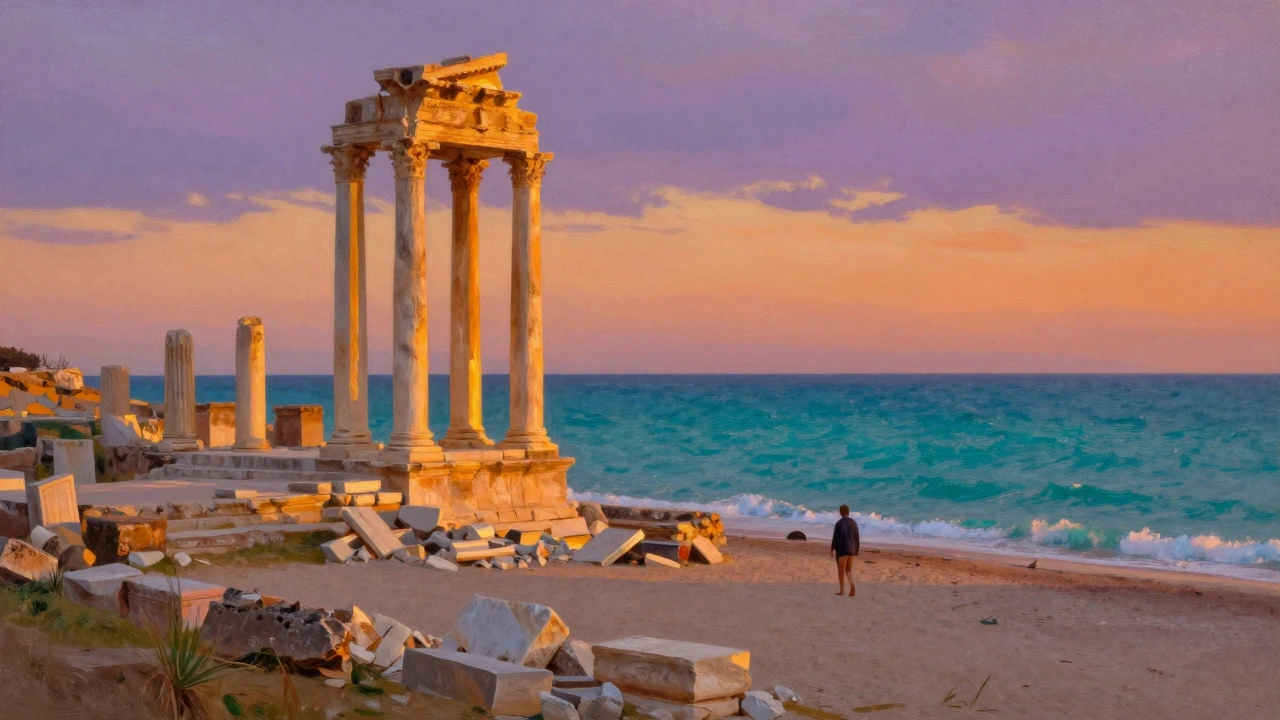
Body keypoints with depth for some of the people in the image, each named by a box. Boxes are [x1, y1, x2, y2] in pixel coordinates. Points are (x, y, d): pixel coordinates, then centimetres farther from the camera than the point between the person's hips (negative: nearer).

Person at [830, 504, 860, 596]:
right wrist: (856, 549, 16)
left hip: (842, 549, -5)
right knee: (848, 570, 12)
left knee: (841, 570, 4)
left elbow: (835, 537, -10)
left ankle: (842, 591, 6)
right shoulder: (853, 523, 5)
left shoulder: (839, 523, -11)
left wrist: (832, 549, -2)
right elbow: (856, 537, 8)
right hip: (851, 549, 5)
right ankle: (852, 585, -12)